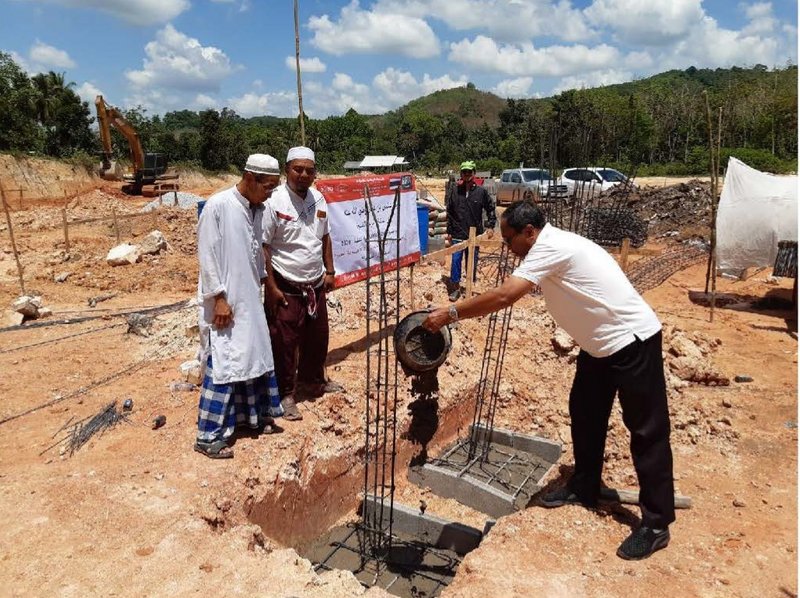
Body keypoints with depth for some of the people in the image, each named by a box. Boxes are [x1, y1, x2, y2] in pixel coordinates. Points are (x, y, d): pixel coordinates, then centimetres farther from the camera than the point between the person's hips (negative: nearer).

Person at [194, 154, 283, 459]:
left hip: (249, 300, 8)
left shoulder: (257, 210, 7)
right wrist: (219, 298, -17)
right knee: (222, 365, -5)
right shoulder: (218, 206, -15)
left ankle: (255, 413, 34)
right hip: (224, 302, -8)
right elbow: (207, 255, -16)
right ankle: (208, 436, 7)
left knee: (254, 356, 16)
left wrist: (263, 282, 15)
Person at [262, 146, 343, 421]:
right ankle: (285, 394, 20)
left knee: (318, 337, 19)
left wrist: (329, 271, 13)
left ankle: (312, 381, 40)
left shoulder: (318, 199, 5)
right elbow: (262, 247, -15)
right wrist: (271, 287, -16)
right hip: (286, 287, -7)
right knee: (284, 343, 3)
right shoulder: (274, 202, -14)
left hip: (315, 285, 7)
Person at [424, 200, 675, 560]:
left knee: (646, 430, -1)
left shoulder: (551, 247, -24)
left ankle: (656, 524, 10)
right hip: (601, 343, 10)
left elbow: (504, 296, -32)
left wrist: (449, 314, -27)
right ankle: (584, 488, 34)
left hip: (632, 340, -10)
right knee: (584, 414, 17)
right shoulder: (551, 247, 8)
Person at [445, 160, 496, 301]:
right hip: (457, 234, 0)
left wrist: (490, 226, -2)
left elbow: (491, 208, 8)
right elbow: (449, 212, 4)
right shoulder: (454, 189, -1)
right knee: (455, 260, 0)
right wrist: (449, 231, 4)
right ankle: (455, 288, 14)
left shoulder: (481, 191, -3)